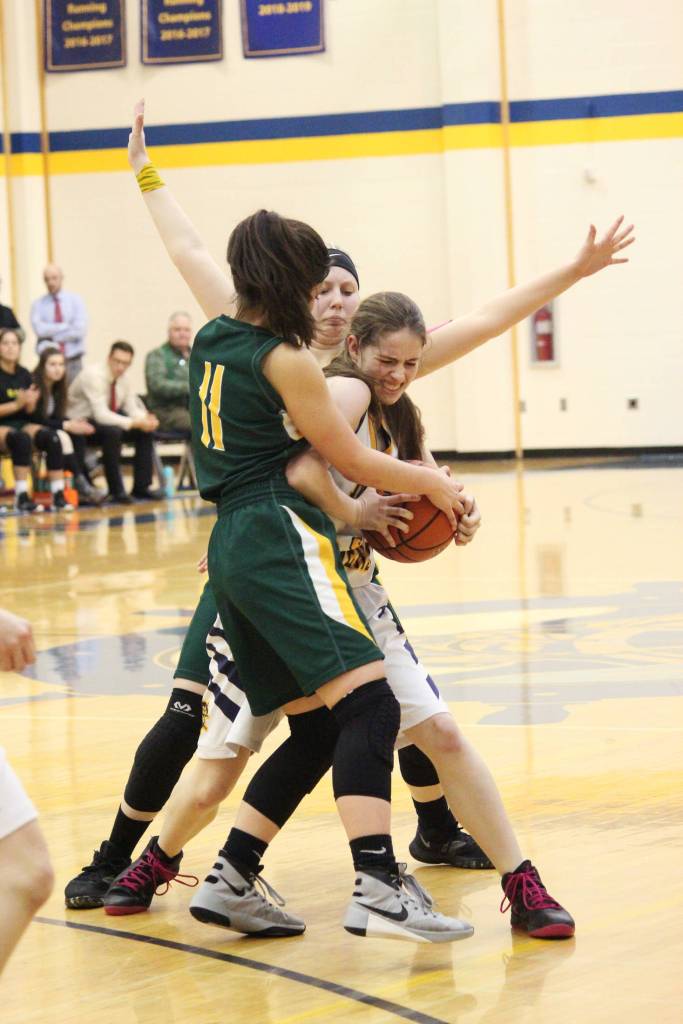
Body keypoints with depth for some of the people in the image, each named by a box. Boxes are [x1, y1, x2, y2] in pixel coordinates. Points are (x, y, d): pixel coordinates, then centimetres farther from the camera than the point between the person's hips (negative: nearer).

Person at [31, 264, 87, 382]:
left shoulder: (75, 300, 4)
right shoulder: (38, 304, 5)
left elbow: (80, 330, -9)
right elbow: (39, 329, -12)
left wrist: (51, 336, -9)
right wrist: (67, 326, -12)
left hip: (73, 362, 0)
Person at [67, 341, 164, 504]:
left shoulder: (123, 379, -1)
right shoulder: (94, 375, -25)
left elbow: (132, 410, 1)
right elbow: (101, 415, -33)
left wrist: (146, 419, -23)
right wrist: (134, 423, -38)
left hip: (105, 420, 8)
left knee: (146, 431, -9)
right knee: (112, 432, -36)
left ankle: (141, 487, -6)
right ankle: (116, 491, -28)